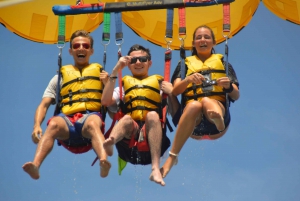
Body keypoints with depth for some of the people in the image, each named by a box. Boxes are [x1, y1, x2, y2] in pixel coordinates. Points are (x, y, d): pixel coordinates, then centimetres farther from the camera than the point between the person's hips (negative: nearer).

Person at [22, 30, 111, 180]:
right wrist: (37, 126, -3)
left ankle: (104, 162, -65)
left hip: (91, 116, -1)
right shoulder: (61, 77, 27)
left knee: (92, 123, -38)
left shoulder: (100, 74, 26)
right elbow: (44, 104, 17)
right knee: (54, 124, -35)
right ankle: (35, 166, -55)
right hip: (67, 122, 1)